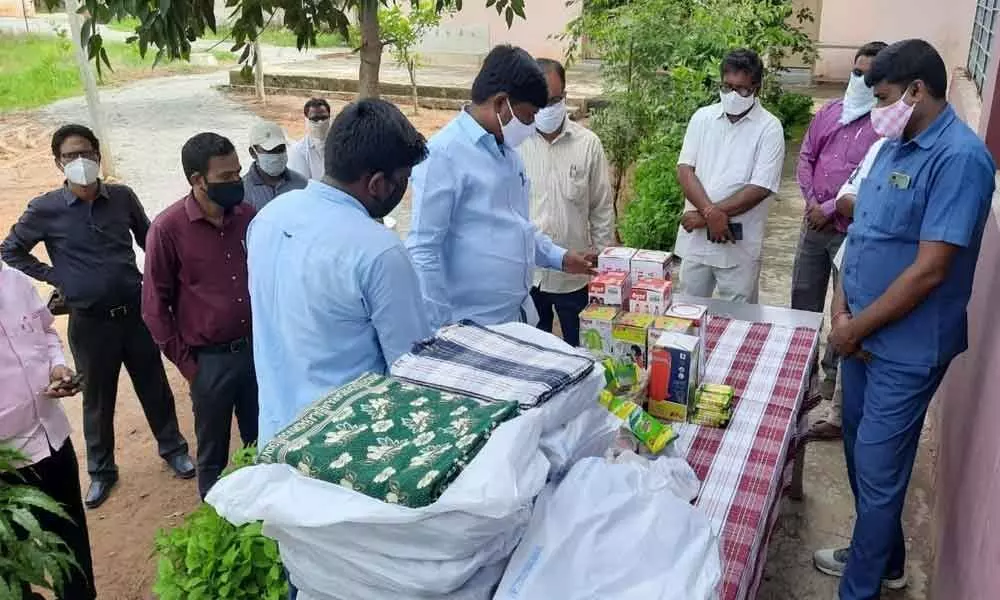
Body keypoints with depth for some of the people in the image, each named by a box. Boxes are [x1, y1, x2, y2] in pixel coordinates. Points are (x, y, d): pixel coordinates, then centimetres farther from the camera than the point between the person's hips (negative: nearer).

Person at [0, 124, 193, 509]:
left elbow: (149, 240, 13)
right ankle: (101, 471, 31)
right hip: (89, 322, -1)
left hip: (136, 311, 2)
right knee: (97, 400, 13)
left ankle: (173, 448, 35)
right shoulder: (45, 210, -9)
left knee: (154, 386, 15)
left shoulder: (122, 197, -2)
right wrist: (55, 278, -2)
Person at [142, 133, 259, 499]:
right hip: (210, 360, -3)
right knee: (213, 455, 14)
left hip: (256, 348, 4)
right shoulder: (168, 229, -14)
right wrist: (186, 363, -7)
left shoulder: (248, 216, -3)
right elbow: (155, 307, -8)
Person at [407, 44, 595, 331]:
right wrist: (440, 331, -18)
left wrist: (558, 257, 16)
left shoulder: (506, 150, 9)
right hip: (471, 327, -8)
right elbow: (423, 251, -18)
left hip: (517, 317, 8)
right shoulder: (444, 154, -17)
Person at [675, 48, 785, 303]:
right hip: (694, 237, 3)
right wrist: (711, 212, -18)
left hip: (739, 242, -3)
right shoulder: (703, 117, 4)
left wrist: (706, 214, -15)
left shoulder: (769, 128, -6)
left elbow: (760, 188, -13)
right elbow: (685, 170, -3)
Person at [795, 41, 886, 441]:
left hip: (853, 231, -6)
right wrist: (811, 200, -2)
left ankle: (834, 375, 19)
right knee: (804, 298, 16)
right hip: (814, 223, 6)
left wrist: (831, 209, -15)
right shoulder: (830, 112, 8)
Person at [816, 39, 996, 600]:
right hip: (863, 333, 9)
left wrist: (857, 327, -15)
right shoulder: (895, 146, 8)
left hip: (906, 349, -8)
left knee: (877, 473, 3)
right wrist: (842, 310, -1)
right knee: (864, 456, 21)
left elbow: (930, 270, -24)